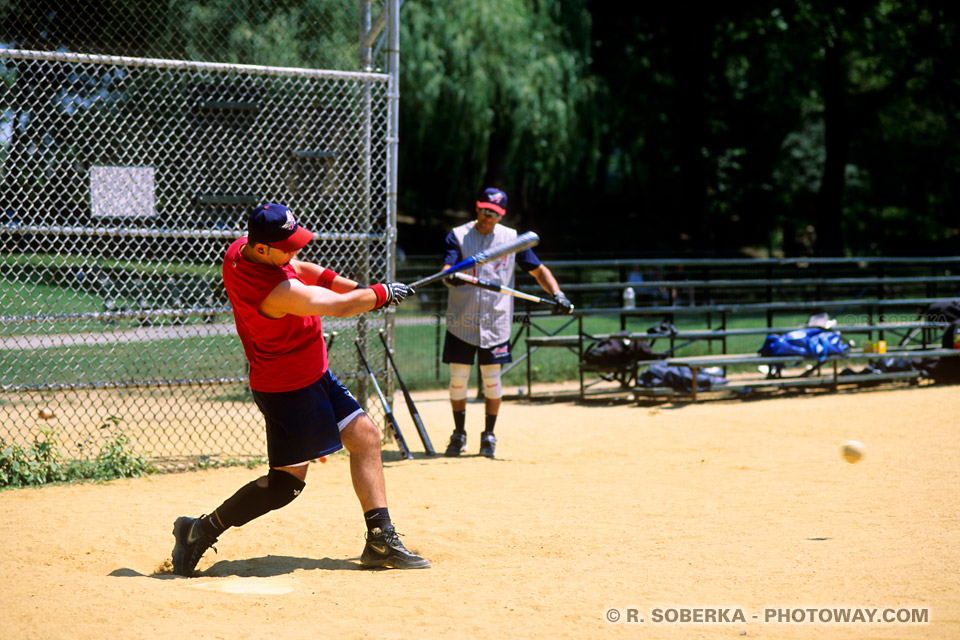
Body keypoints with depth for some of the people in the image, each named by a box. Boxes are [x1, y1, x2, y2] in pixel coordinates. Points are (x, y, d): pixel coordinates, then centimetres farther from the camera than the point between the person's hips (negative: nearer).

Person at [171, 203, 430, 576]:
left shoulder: (238, 252, -5)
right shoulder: (278, 291, -33)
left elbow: (298, 268, 12)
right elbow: (339, 307, -21)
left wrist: (354, 287, 3)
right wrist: (382, 293, -3)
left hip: (312, 374, 10)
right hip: (288, 388, -10)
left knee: (366, 436, 11)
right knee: (287, 481, -7)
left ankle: (381, 541, 15)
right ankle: (201, 531, 3)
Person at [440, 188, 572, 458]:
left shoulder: (512, 238, 3)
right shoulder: (458, 236, -2)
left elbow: (538, 270, 7)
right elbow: (446, 269, -16)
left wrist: (557, 294, -9)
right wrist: (451, 277, -40)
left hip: (495, 323, 1)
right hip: (461, 322, 0)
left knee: (491, 378, 2)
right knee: (457, 378, 2)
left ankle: (489, 435, 17)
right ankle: (459, 434, 19)